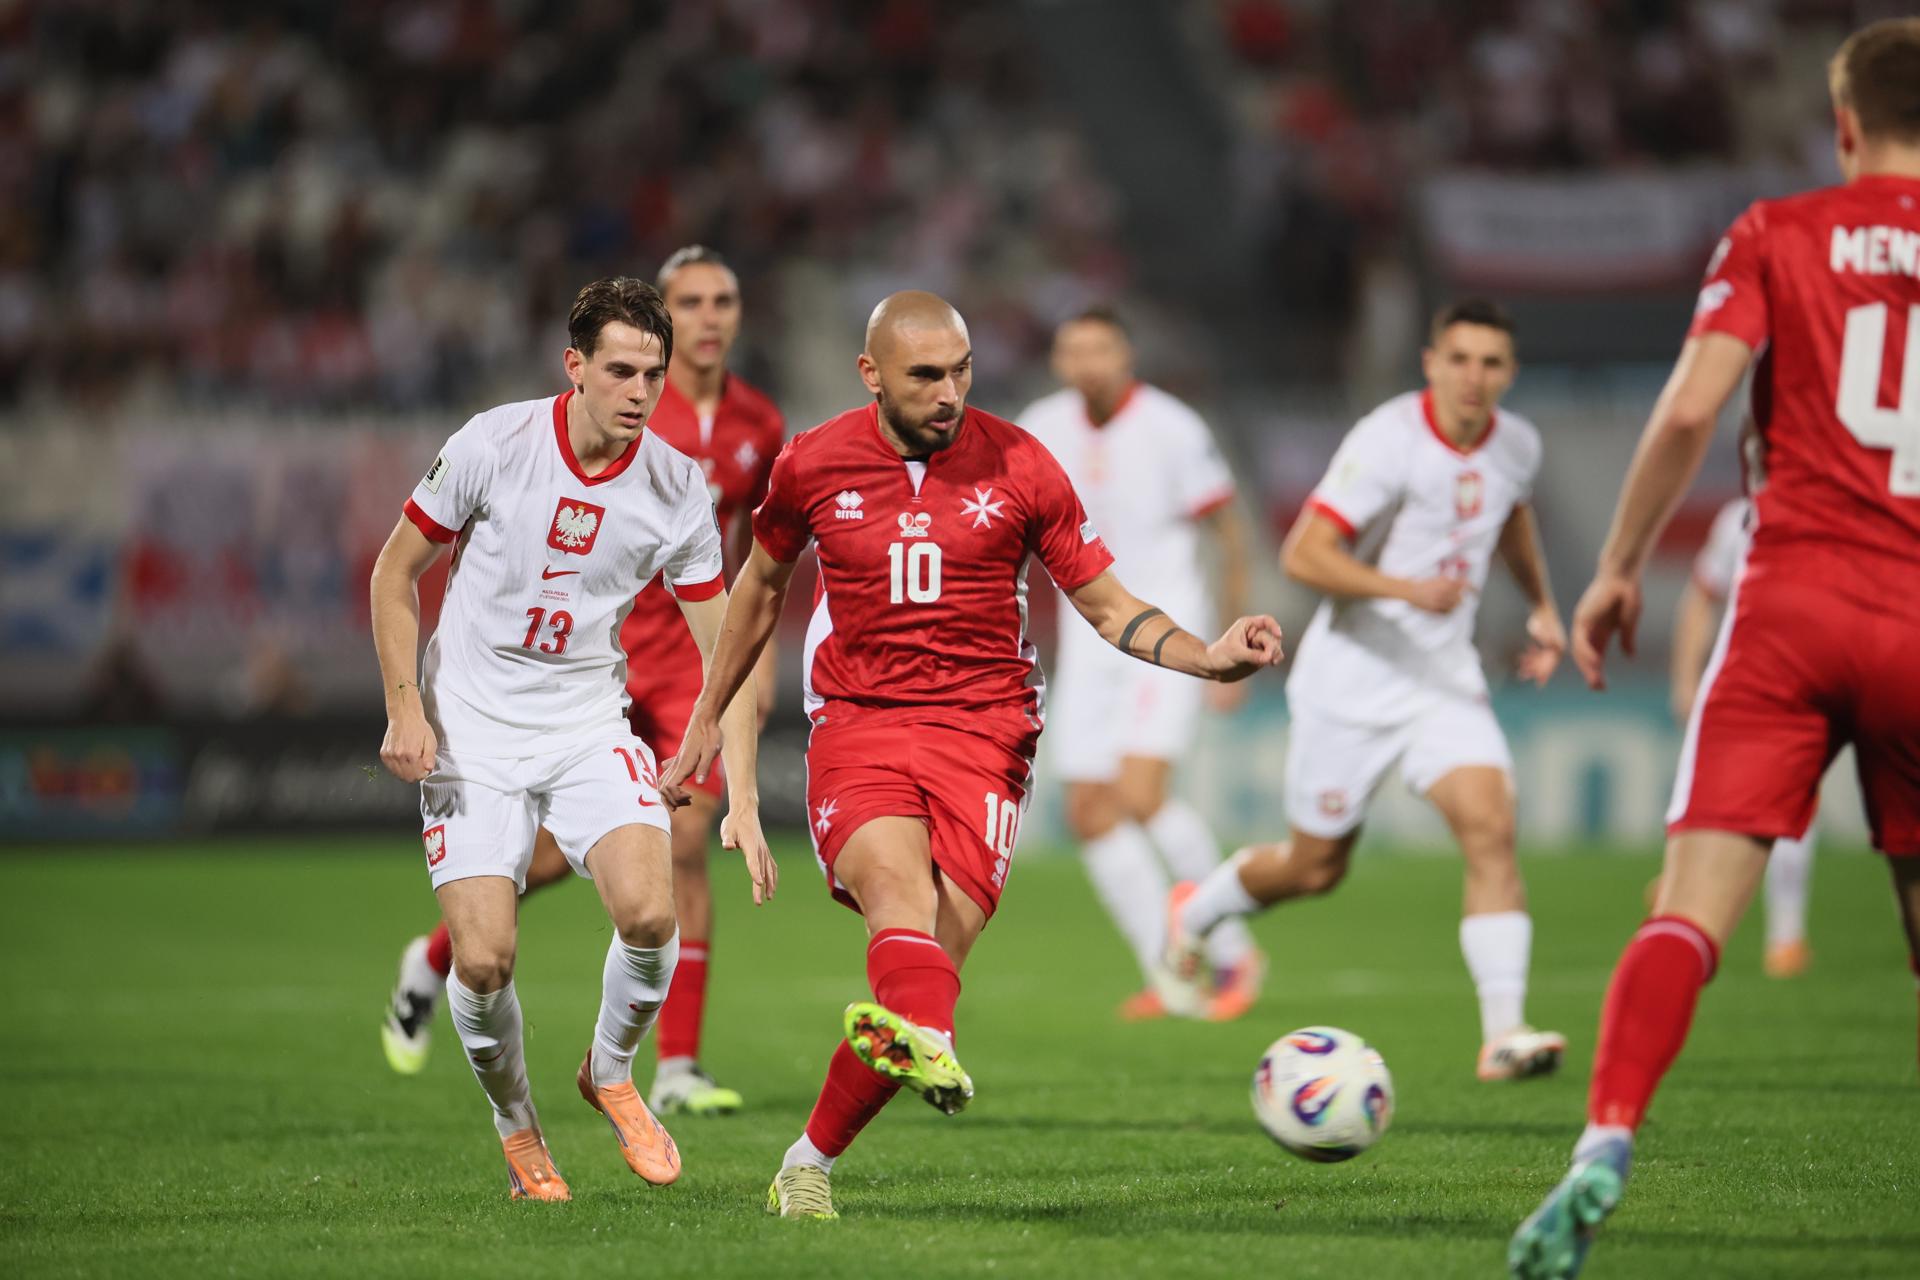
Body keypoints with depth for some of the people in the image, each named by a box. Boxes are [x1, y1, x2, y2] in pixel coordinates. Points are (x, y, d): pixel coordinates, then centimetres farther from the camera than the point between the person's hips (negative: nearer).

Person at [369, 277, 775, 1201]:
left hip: (589, 727, 2)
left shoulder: (677, 491, -7)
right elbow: (396, 571, 0)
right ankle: (516, 1130, 15)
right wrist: (404, 708, -10)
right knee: (483, 960, -14)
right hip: (470, 734, -1)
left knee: (649, 912, -23)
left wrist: (743, 803, -10)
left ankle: (610, 1073, 8)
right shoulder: (492, 446, -12)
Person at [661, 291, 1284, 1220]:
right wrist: (708, 715, 29)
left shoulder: (1019, 466, 1)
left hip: (983, 732, 0)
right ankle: (929, 1049, -61)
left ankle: (809, 1164, 1)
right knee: (897, 886, -31)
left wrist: (1210, 658, -10)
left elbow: (1107, 606, 6)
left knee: (934, 957, -13)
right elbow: (761, 585, 23)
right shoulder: (812, 465, 4)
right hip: (857, 725, 0)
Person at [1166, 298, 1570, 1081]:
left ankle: (1503, 1033, -21)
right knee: (1316, 867, 9)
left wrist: (1541, 606, 17)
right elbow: (1302, 555, -25)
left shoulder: (1516, 445, 0)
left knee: (1491, 827, -17)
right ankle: (1195, 912, 41)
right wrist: (1406, 589, -36)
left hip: (1446, 678, 5)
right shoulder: (1390, 440, -20)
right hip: (1352, 675, -5)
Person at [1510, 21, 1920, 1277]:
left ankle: (1605, 1151, -27)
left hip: (1793, 603, -1)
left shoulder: (1777, 234, 5)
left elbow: (1691, 406, -5)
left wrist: (1619, 566, 4)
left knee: (1693, 906, -9)